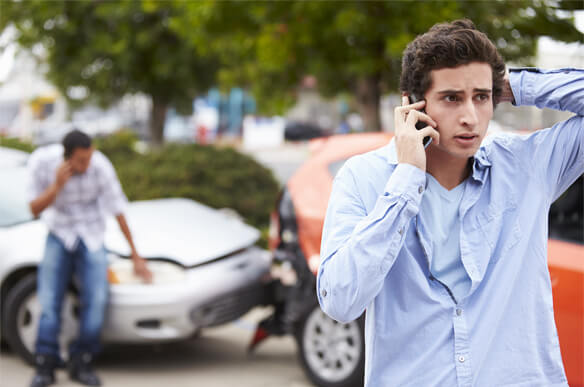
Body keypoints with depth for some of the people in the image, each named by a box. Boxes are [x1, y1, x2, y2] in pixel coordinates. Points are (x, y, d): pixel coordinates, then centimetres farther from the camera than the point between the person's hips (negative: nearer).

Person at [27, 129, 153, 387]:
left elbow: (118, 212, -13)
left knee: (96, 298, -14)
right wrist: (58, 185, -33)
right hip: (59, 233, 0)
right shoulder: (41, 161, -20)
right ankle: (45, 366, -1)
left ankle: (81, 363, -1)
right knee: (49, 300, -10)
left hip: (91, 236, 0)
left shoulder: (100, 166, -23)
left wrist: (136, 256, -6)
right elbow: (35, 209, -15)